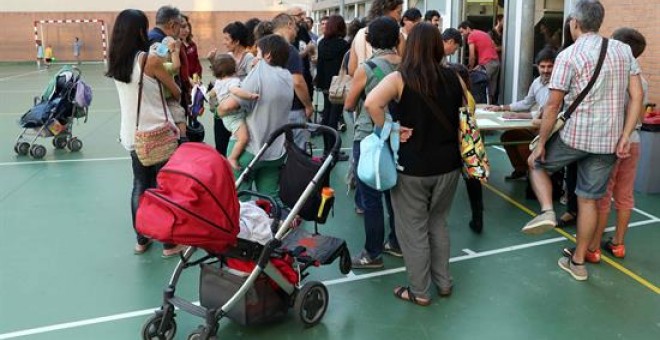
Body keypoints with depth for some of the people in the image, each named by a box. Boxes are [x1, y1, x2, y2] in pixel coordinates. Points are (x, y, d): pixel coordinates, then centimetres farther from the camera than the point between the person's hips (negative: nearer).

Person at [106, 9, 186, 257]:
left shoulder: (115, 61, 3)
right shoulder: (150, 60, -15)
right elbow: (176, 92, -4)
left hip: (131, 135, 6)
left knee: (140, 185, 16)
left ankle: (141, 240, 26)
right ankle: (170, 243, 13)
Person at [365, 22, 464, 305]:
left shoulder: (400, 78, -11)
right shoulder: (453, 77, 1)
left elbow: (372, 102, -27)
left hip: (413, 167, -4)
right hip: (448, 164, 5)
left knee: (413, 229, 10)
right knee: (438, 223, 22)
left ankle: (419, 291, 20)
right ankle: (444, 282, 31)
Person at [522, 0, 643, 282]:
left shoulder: (568, 56, -9)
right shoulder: (624, 50, 7)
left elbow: (552, 106, -10)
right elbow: (637, 96, 2)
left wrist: (540, 144, -3)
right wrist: (625, 137, 1)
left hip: (575, 136, -4)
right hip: (609, 140, 5)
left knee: (537, 163, 22)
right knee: (589, 200, 13)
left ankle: (546, 211, -1)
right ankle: (578, 262, 21)